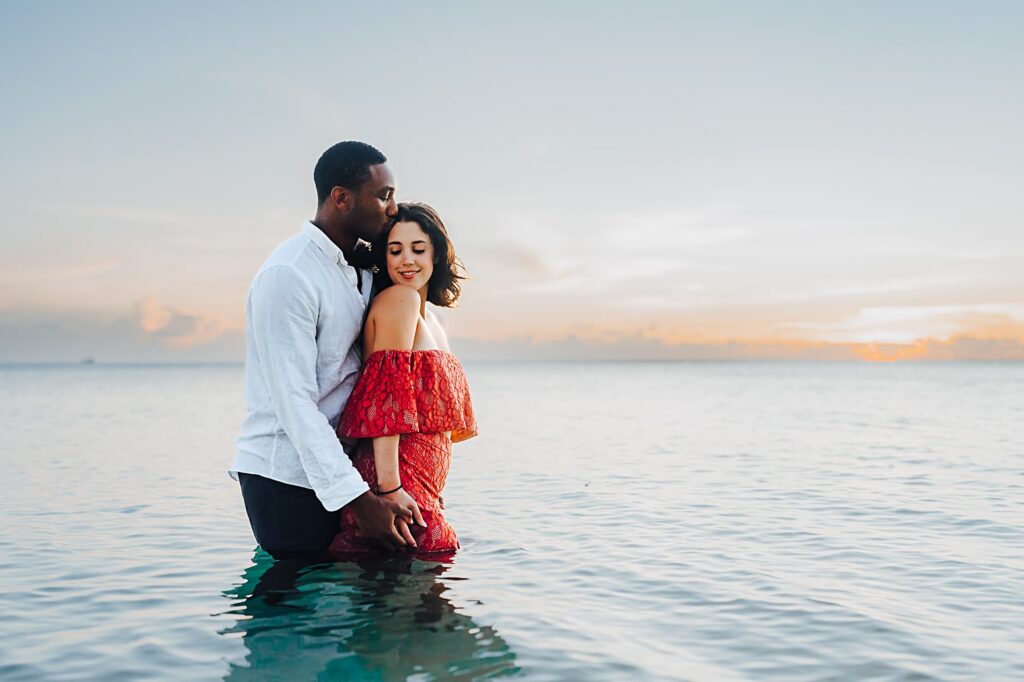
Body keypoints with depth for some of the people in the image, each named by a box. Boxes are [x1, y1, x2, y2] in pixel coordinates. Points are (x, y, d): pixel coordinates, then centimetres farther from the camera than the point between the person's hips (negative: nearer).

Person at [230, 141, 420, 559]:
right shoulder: (288, 276, -17)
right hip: (284, 474, -8)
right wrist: (359, 500, -26)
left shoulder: (362, 269, 11)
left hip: (331, 467, 8)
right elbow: (295, 402, -22)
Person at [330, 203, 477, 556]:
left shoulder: (431, 319, 17)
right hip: (402, 482, -9)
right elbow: (386, 399, -19)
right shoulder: (399, 298, -10)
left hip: (422, 483, 9)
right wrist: (389, 488, -24)